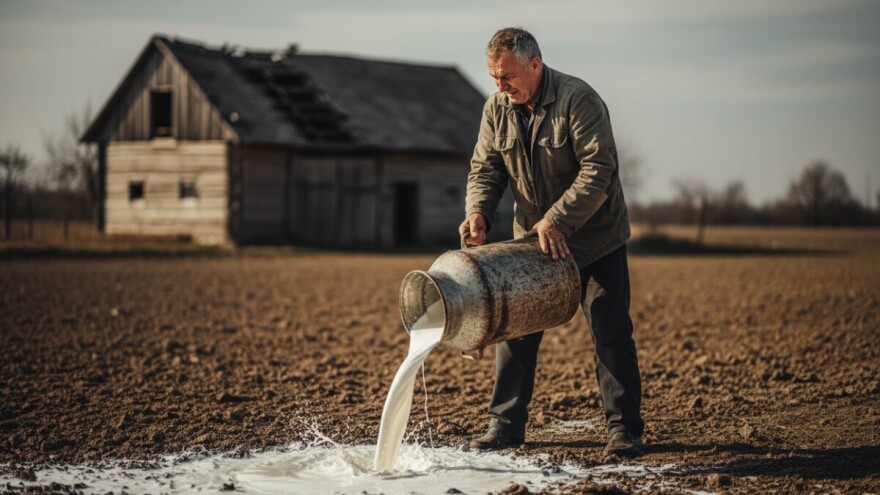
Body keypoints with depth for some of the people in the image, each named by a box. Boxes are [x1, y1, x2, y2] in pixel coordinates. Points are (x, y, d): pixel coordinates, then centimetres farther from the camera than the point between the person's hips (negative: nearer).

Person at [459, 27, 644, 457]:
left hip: (594, 240, -5)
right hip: (532, 241, 5)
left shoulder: (578, 100, -21)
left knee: (610, 333, -3)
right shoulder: (497, 108, -3)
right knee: (514, 328, 3)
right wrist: (478, 212, -20)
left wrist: (556, 221, -33)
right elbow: (485, 168, 0)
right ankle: (506, 424, 12)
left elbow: (598, 170, -26)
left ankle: (624, 429, 5)